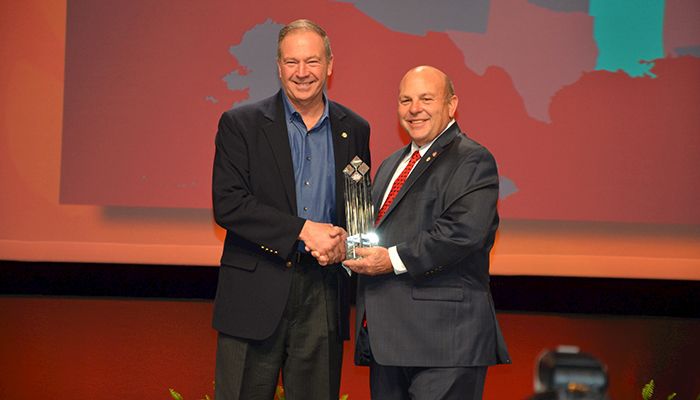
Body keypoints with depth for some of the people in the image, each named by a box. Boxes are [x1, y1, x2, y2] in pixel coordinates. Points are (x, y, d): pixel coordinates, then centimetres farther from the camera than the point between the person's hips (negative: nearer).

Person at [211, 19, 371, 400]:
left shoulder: (354, 129, 10)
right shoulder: (240, 124, -1)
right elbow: (227, 204, -10)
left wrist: (345, 240, -8)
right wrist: (303, 230, -17)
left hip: (324, 295, 3)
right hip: (256, 293, -3)